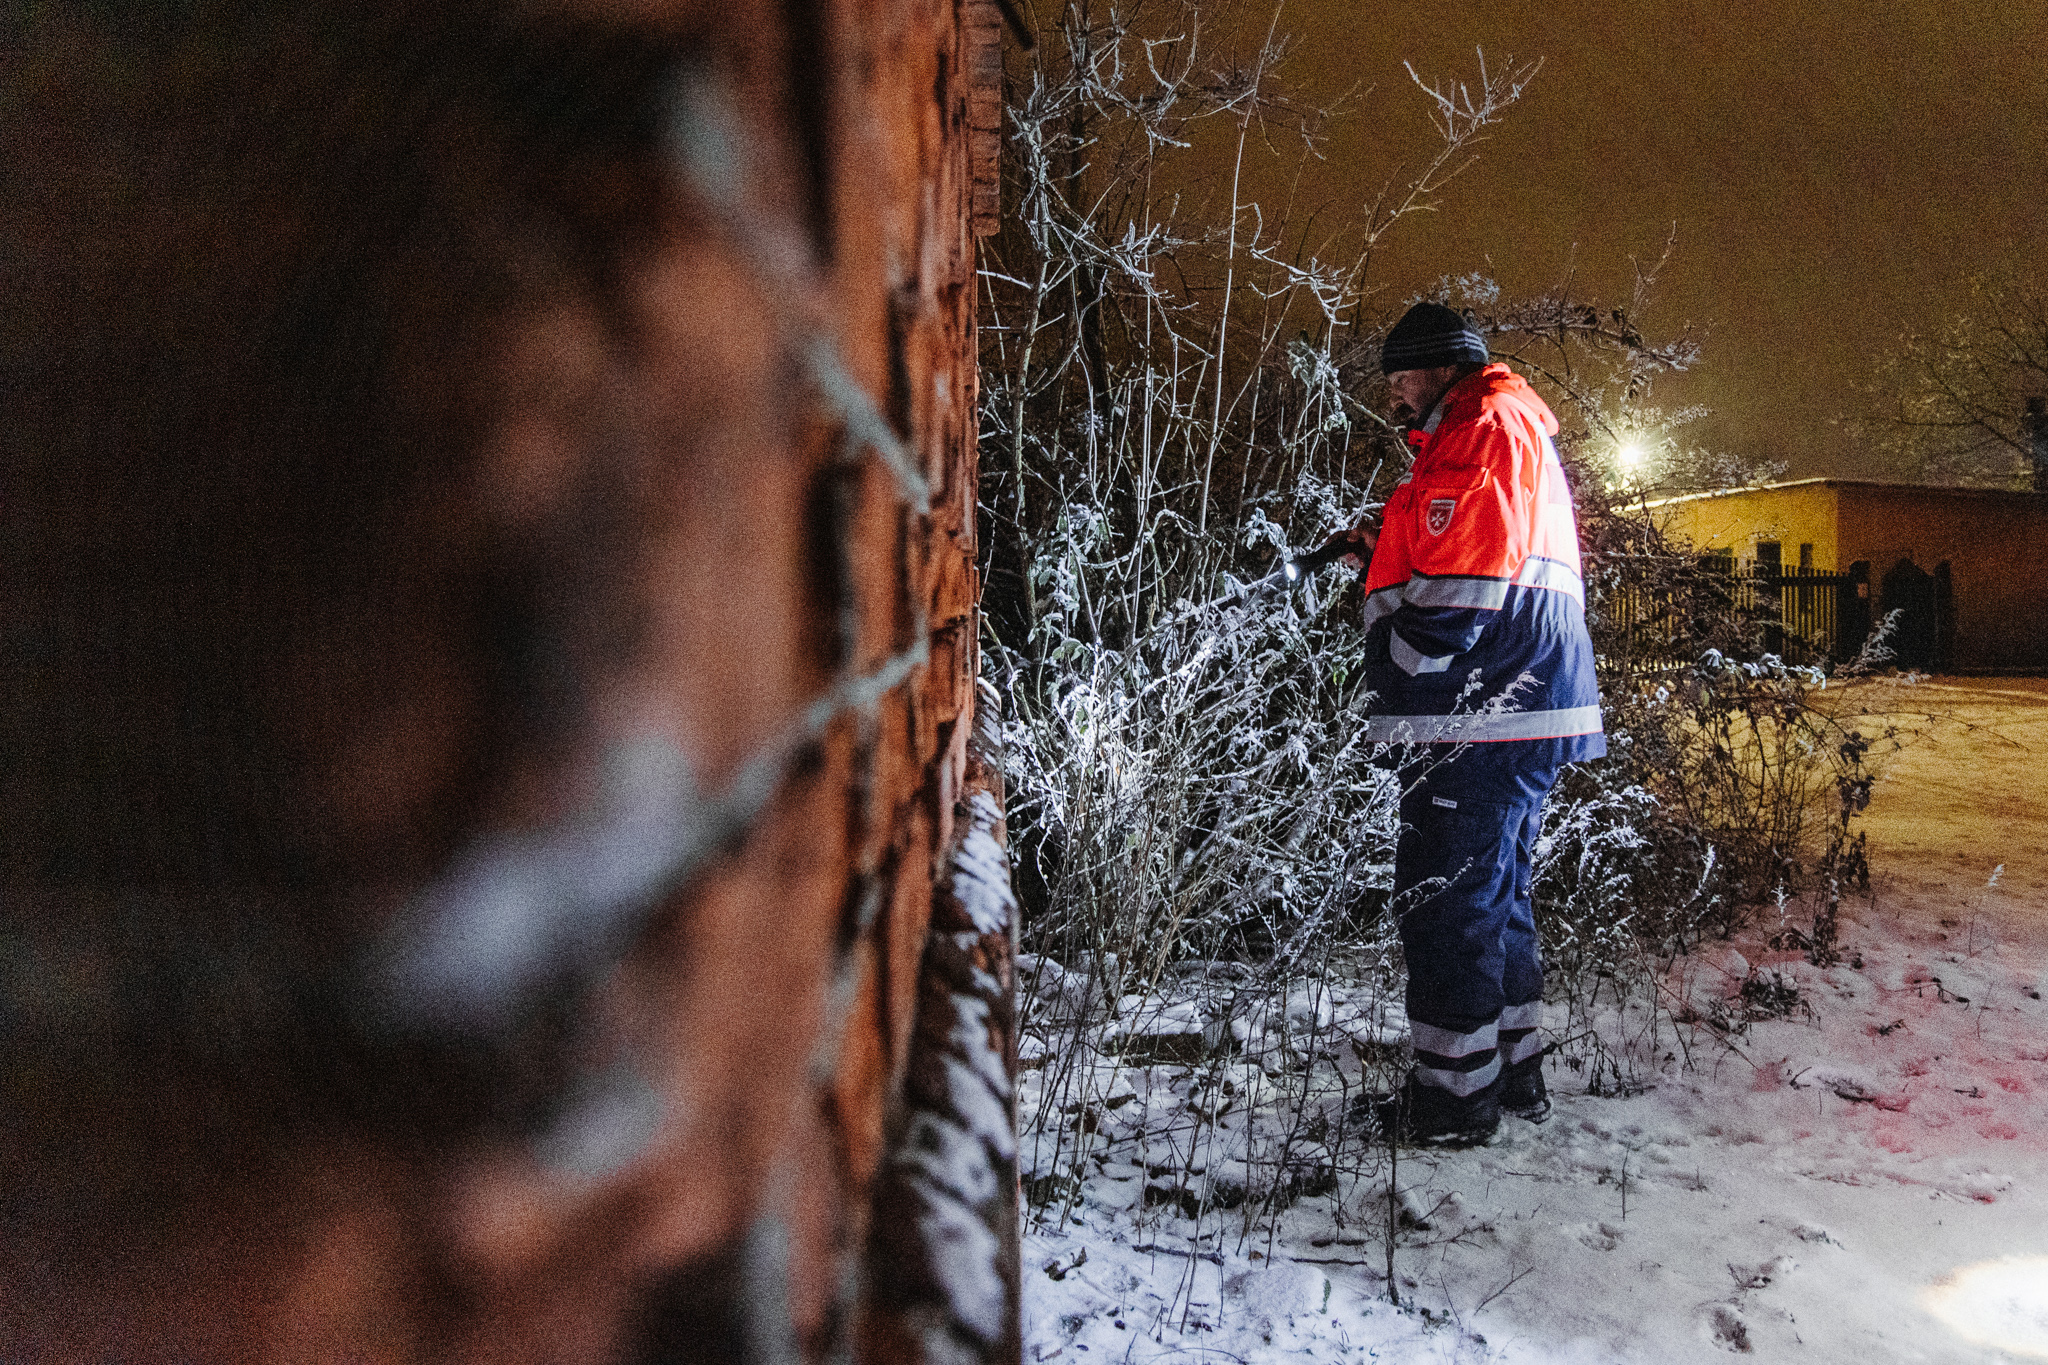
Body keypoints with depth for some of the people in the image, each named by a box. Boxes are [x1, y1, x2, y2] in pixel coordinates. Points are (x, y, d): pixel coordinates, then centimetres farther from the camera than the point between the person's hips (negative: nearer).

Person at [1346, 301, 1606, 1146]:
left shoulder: (1482, 431, -9)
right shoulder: (1522, 434, 25)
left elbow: (1465, 586, -18)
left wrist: (1400, 670, -12)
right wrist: (1386, 558, 16)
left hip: (1480, 713, -11)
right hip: (1527, 706, 11)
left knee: (1444, 896, -5)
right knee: (1496, 888, 17)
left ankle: (1454, 1094, 2)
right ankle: (1513, 1069, 26)